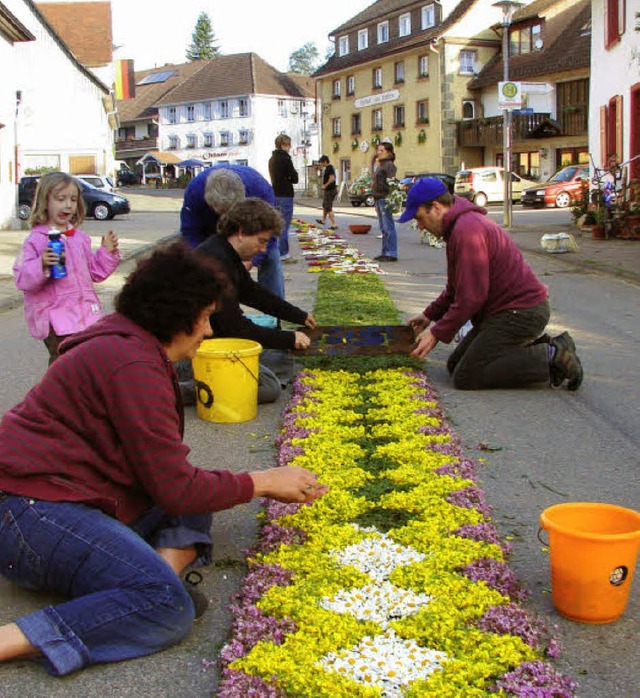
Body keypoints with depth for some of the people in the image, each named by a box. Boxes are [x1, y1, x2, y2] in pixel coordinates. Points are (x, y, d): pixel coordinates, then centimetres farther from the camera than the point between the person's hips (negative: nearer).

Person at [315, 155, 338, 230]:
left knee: (328, 208, -9)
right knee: (325, 205, 27)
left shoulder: (329, 168, -18)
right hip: (328, 190, 11)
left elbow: (332, 178, -29)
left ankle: (334, 225, -12)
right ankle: (323, 220, 45)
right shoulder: (327, 168, 14)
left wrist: (325, 185, -21)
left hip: (330, 190, -11)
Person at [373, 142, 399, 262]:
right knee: (383, 228, 12)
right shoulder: (380, 165, 20)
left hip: (385, 198, -10)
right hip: (378, 198, 10)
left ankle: (391, 254, -7)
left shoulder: (389, 165, -9)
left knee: (388, 227, -8)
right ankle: (385, 252, 17)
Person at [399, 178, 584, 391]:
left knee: (465, 377, -13)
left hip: (521, 312, -11)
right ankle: (537, 347, 10)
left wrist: (437, 334, -17)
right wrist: (429, 315, 20)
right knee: (455, 364, 13)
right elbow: (457, 287, 26)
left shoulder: (466, 229, -20)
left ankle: (552, 356, -10)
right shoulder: (463, 223, 16)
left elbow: (472, 296, -23)